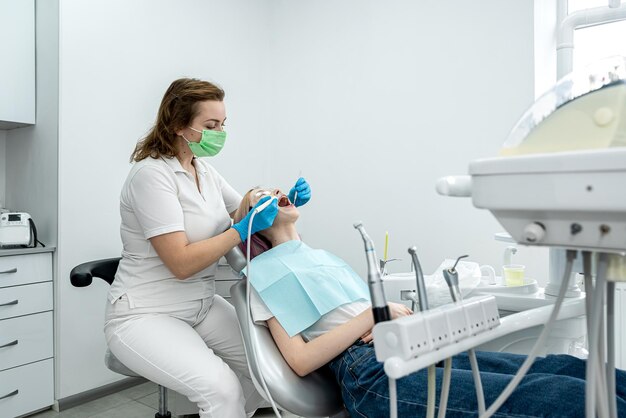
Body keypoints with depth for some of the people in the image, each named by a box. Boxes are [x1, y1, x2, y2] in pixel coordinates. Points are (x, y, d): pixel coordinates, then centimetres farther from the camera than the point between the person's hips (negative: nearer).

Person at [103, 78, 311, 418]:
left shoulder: (203, 170, 5)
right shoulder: (152, 174, -19)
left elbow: (245, 212, 14)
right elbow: (181, 263, -25)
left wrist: (282, 204, -4)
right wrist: (243, 230, -25)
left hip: (202, 306, 8)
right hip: (145, 316, -8)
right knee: (220, 387, -28)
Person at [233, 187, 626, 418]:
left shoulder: (318, 255, 26)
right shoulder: (265, 272, 5)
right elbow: (301, 360, -7)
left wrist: (387, 316, -2)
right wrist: (373, 314, -10)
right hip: (371, 371, -7)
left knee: (559, 368, -7)